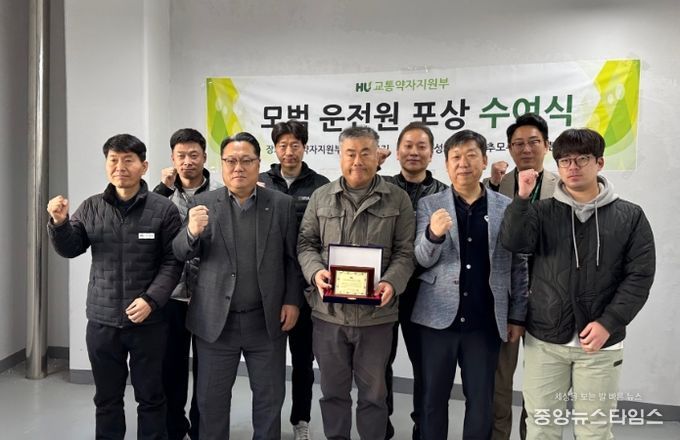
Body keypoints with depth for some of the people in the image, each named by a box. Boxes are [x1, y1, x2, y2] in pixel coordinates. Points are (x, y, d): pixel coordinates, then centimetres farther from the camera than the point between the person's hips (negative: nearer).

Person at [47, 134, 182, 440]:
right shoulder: (91, 208, 4)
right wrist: (60, 222, -13)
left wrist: (151, 300, -18)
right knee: (106, 398, 19)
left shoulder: (163, 209, -7)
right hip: (101, 321, 3)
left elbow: (173, 262, -8)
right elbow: (69, 249, 6)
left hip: (148, 322, -3)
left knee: (150, 397, 12)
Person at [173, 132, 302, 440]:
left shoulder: (282, 204, -1)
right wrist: (192, 232, -24)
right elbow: (181, 254, -4)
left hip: (266, 320, 0)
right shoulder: (204, 203, 0)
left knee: (270, 397, 15)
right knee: (211, 399, 14)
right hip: (215, 320, 1)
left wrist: (292, 301, -5)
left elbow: (292, 259, 2)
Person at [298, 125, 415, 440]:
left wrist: (391, 282, -20)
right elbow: (306, 243, 6)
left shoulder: (398, 199, 1)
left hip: (376, 313, -1)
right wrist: (315, 271, -14)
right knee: (333, 390, 17)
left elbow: (405, 251, -1)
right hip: (329, 310, 2)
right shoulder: (321, 197, 5)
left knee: (373, 392, 14)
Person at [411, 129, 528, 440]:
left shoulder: (507, 208, 3)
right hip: (439, 317, 0)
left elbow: (518, 266, 5)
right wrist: (434, 234, -26)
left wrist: (517, 316, 3)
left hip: (485, 322, 1)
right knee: (434, 397, 12)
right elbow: (422, 260, -6)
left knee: (482, 401, 11)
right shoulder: (429, 205, 1)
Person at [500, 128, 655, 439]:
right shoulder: (542, 211, 3)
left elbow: (640, 276, -3)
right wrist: (522, 197, -24)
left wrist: (608, 324, -12)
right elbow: (513, 243, -13)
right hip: (544, 340, 1)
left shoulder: (630, 217, 2)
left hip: (601, 343, 0)